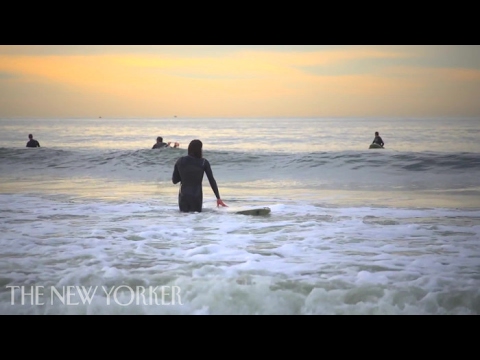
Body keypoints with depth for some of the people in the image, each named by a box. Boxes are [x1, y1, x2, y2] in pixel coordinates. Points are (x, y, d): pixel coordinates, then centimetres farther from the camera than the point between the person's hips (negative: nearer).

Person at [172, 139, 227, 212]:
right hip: (196, 197, -2)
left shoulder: (180, 161, 1)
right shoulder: (204, 162, -4)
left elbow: (174, 181, 8)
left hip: (183, 196, 2)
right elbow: (212, 181, -3)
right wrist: (218, 198, 1)